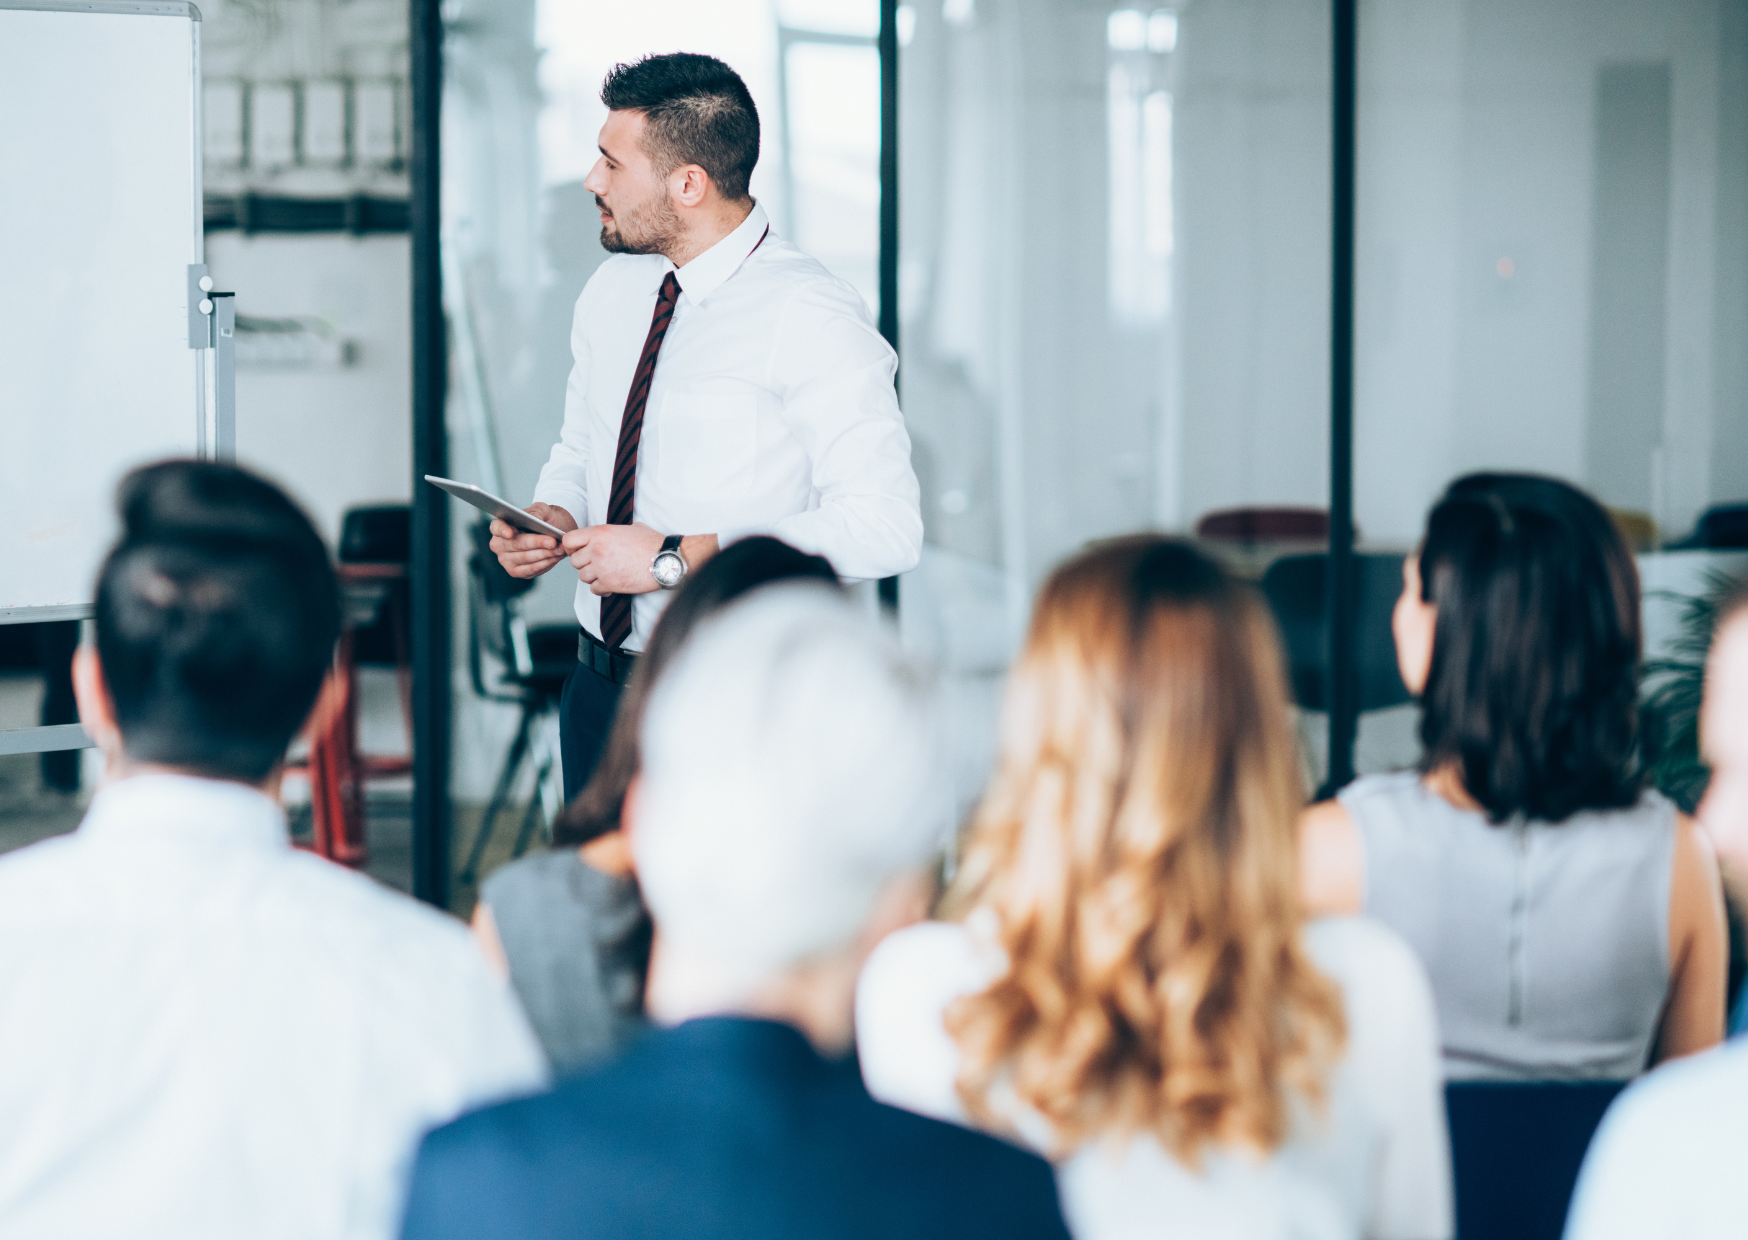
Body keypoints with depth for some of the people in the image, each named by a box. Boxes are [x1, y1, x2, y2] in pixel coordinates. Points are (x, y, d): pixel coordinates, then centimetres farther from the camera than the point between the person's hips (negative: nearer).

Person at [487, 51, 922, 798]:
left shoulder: (811, 319, -15)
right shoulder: (612, 291, 8)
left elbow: (883, 528, -22)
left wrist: (678, 558, -23)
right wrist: (550, 514, -1)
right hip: (598, 687, 7)